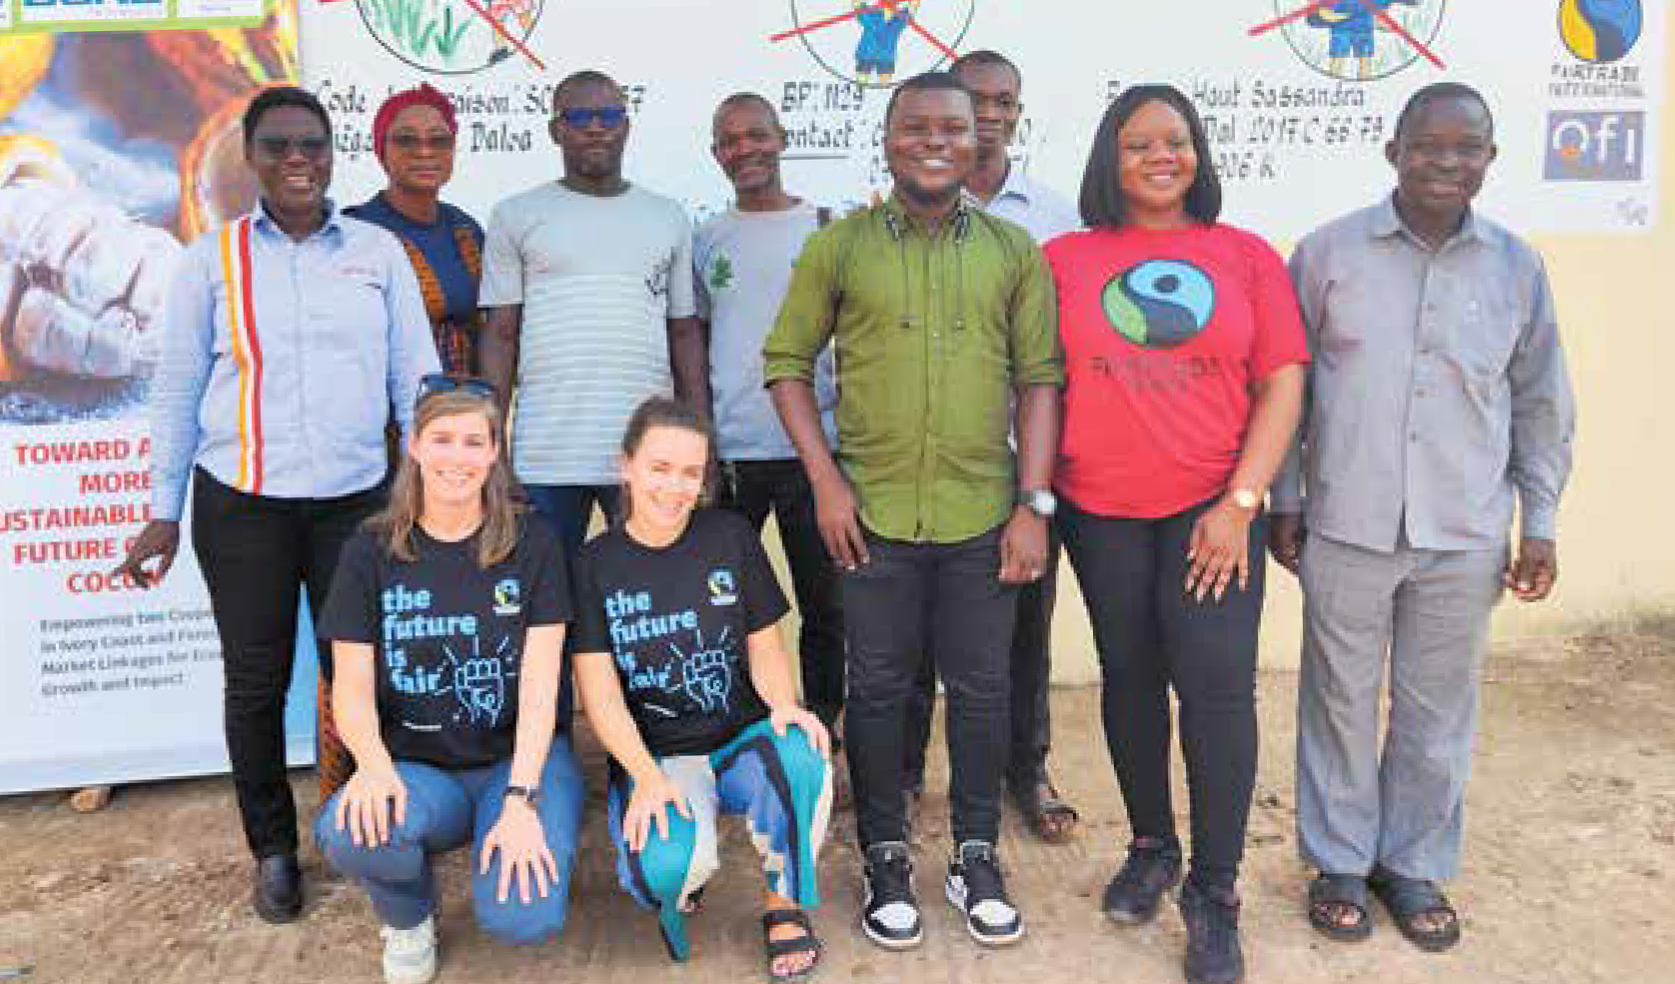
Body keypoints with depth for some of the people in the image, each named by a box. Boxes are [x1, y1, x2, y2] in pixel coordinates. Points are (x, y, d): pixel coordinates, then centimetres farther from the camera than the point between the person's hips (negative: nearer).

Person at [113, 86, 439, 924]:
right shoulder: (212, 258, 3)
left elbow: (416, 377, 6)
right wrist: (163, 511, 4)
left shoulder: (378, 251, 5)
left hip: (356, 499, 0)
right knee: (256, 682, 8)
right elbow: (178, 389, 6)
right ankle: (273, 850, 25)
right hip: (241, 505, 0)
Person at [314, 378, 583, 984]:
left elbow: (539, 683, -9)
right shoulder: (371, 552, 2)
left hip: (520, 758, -1)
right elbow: (353, 686, -3)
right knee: (346, 835, -33)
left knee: (524, 919, -27)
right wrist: (373, 763, -25)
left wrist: (520, 799, -21)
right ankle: (408, 917, 4)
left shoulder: (532, 543, -2)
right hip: (417, 769, 2)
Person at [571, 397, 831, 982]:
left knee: (800, 758, -34)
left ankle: (785, 906, -5)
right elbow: (598, 689, -5)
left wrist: (785, 705, -17)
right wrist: (647, 776, -19)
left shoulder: (731, 537, 4)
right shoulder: (596, 564, 0)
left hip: (742, 738, 1)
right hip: (654, 754, -1)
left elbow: (764, 647, 5)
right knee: (665, 867, -32)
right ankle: (677, 886, 10)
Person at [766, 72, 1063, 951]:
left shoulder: (1014, 251, 4)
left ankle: (977, 857, 28)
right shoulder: (838, 246, 1)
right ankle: (886, 860, 26)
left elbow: (1039, 379, 4)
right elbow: (787, 361, 4)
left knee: (980, 690, 10)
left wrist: (1033, 503, -3)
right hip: (874, 516, -1)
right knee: (878, 690, 9)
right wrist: (825, 480, -5)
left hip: (984, 518, 1)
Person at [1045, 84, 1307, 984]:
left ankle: (1214, 893, 8)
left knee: (1217, 683, -8)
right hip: (1100, 511, 1)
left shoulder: (1247, 257, 5)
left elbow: (1282, 384, 2)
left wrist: (1240, 504, -6)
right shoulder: (1064, 258, 5)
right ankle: (1150, 848, 30)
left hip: (1212, 507, -1)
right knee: (1129, 676, 10)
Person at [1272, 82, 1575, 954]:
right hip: (1346, 526, -2)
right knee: (1340, 702, 10)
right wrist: (1284, 502, 2)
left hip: (1466, 536, 2)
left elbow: (1541, 405, 11)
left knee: (1438, 711, 12)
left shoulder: (1516, 267, 4)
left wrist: (1540, 523, 8)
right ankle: (1340, 860, 28)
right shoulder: (1328, 251, -2)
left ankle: (1415, 865, 31)